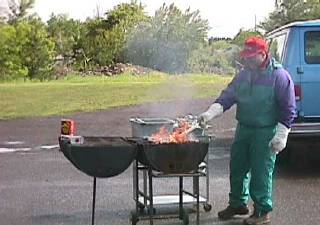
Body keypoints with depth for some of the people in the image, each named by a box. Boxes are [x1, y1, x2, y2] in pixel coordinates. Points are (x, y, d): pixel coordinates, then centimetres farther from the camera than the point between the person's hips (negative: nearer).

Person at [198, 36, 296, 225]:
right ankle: (238, 203, 33)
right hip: (243, 129, 7)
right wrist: (210, 113, -10)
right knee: (237, 167, 14)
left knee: (261, 172, -1)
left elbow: (289, 109, -11)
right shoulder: (244, 75, 7)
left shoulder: (279, 76, -13)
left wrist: (280, 136, -15)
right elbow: (227, 96, 5)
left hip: (265, 133, -7)